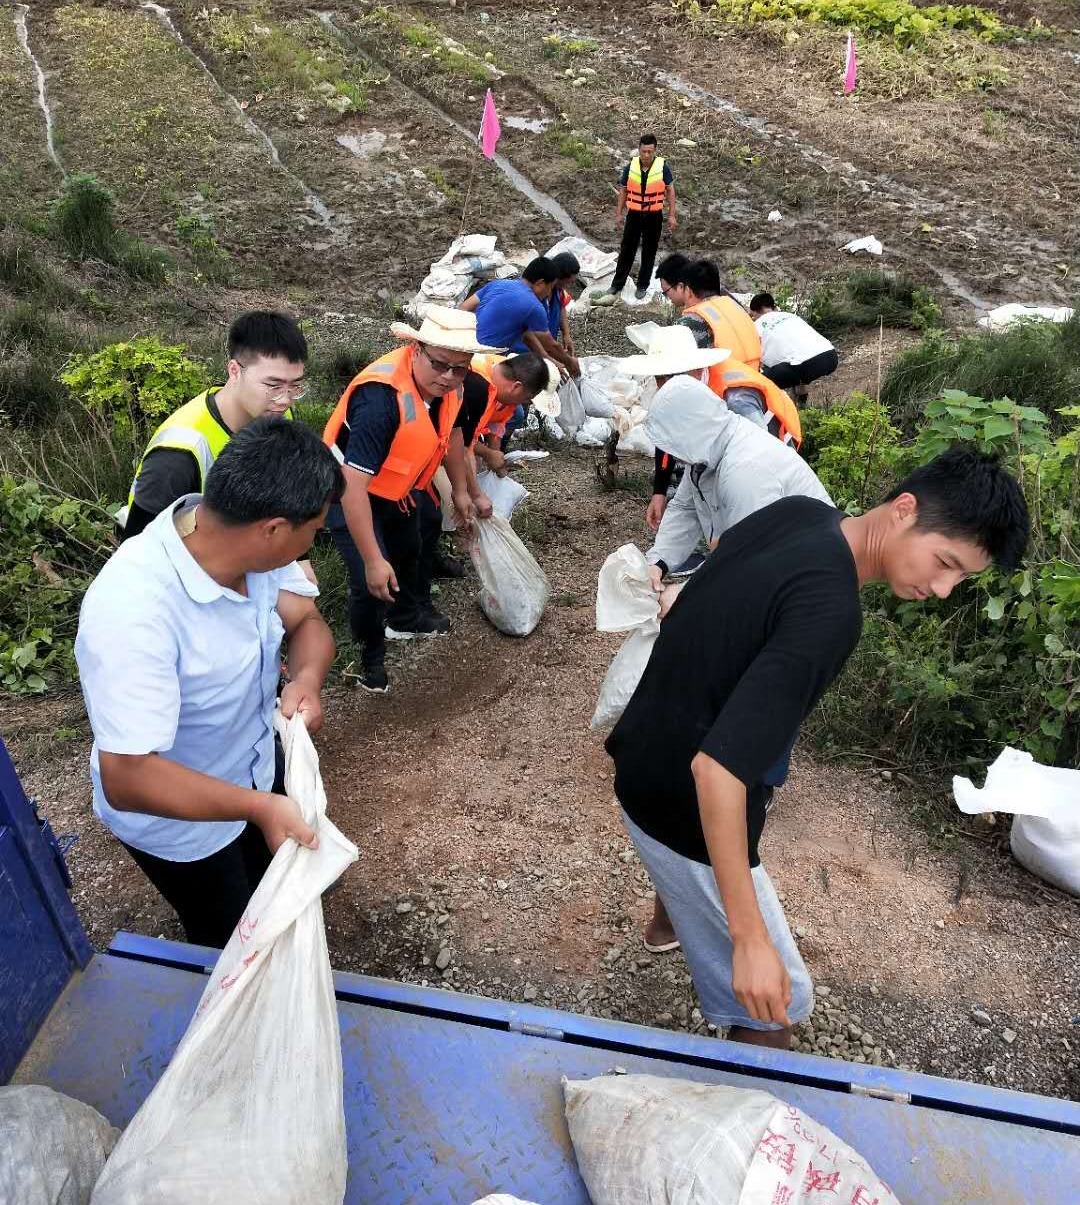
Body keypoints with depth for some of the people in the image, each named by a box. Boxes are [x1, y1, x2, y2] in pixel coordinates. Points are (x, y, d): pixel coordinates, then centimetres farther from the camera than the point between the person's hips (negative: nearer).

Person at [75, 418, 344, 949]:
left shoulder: (244, 541, -22)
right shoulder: (134, 613, -42)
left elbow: (306, 620, -8)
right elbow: (127, 779, -39)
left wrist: (307, 679, -28)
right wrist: (261, 807, -41)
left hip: (256, 766, 6)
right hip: (178, 818, -6)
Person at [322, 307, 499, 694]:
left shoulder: (446, 383, -16)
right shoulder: (382, 397, -40)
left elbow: (451, 431, 8)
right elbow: (353, 484, -41)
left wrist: (461, 490, 15)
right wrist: (373, 561, -39)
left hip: (400, 488, 8)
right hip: (351, 492, -8)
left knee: (414, 549, 27)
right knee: (373, 585, -16)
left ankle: (407, 618, 57)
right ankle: (370, 658, 14)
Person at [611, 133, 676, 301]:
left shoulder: (662, 168, -11)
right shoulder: (630, 167, -7)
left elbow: (670, 191, -3)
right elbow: (623, 191, 5)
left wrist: (672, 215, -5)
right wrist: (619, 213, 4)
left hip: (654, 216, -1)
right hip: (634, 214, 1)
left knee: (649, 252, 8)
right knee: (627, 249, 8)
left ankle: (643, 286, 21)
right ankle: (617, 284, 19)